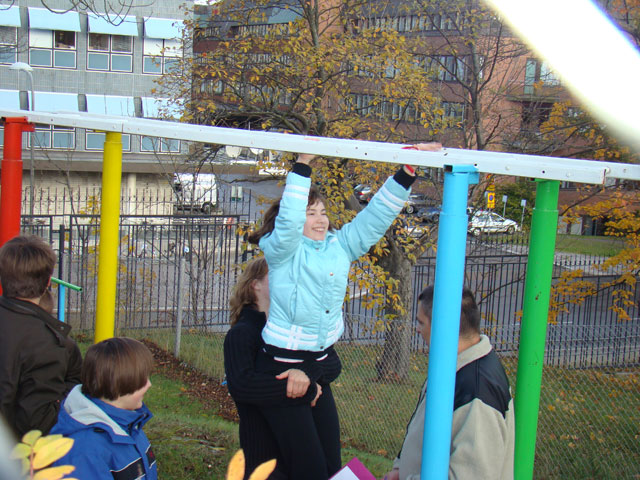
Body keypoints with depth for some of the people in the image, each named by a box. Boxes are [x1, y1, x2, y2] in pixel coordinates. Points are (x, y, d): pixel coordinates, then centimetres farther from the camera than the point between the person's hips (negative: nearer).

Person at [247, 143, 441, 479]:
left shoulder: (340, 246, 9)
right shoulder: (283, 250, -6)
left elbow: (376, 215, 8)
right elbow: (287, 219, -25)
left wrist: (409, 168, 2)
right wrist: (303, 164, -27)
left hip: (318, 366, 6)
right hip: (280, 367, -6)